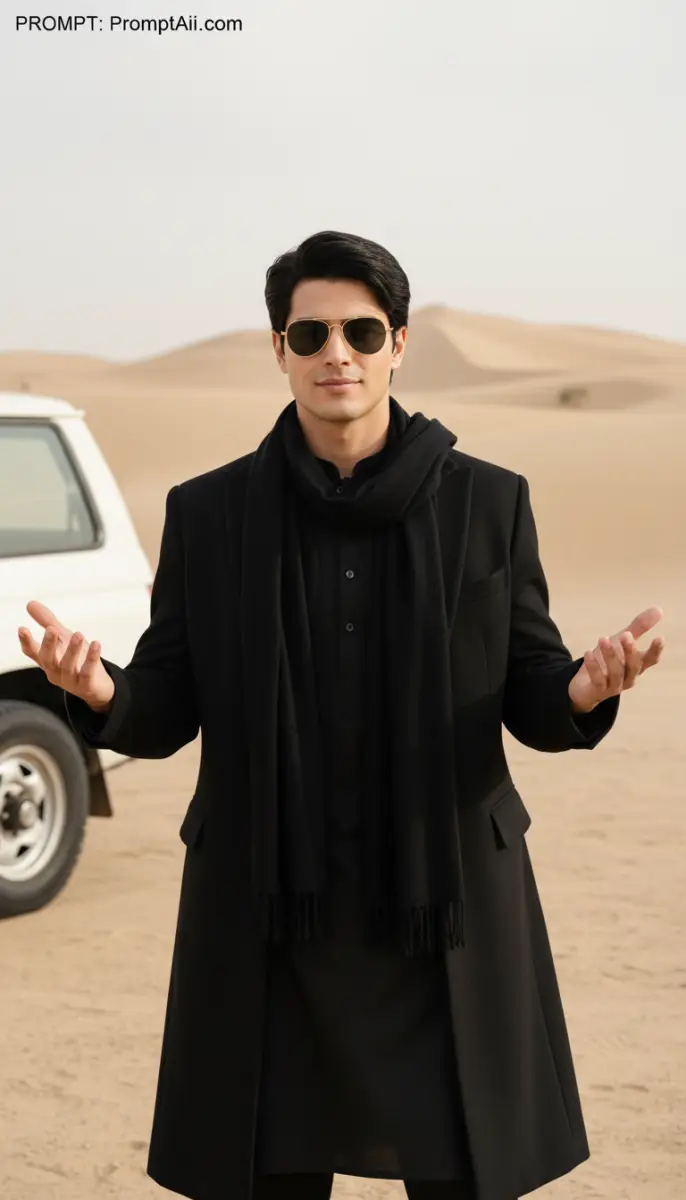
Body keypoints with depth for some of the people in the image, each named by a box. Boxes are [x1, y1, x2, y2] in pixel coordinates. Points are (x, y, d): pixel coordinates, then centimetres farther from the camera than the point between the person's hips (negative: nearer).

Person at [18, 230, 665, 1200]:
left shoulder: (489, 503, 3)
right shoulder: (209, 512, 3)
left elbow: (531, 695, 5)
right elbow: (167, 711, 5)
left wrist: (583, 692, -17)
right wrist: (102, 693, -18)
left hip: (445, 914, 0)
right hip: (269, 923, 1)